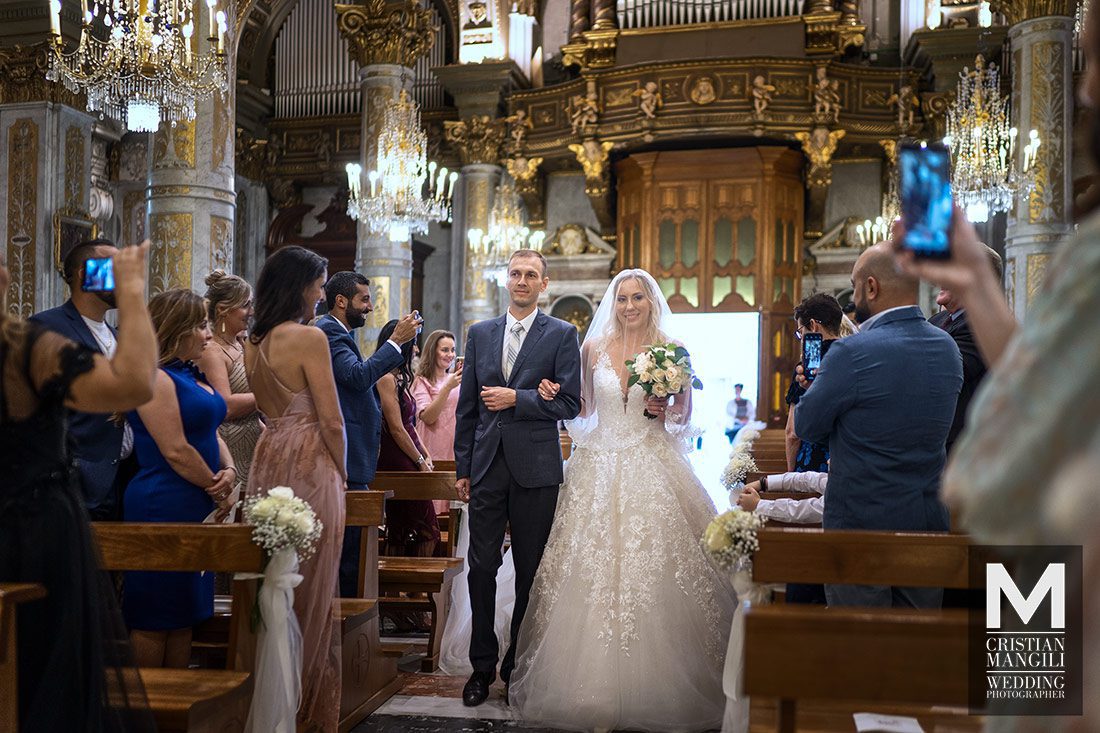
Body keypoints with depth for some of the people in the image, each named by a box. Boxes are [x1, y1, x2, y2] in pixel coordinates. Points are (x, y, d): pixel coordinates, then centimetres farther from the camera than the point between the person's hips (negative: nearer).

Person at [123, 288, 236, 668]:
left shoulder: (193, 375, 15)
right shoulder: (156, 378, -14)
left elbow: (211, 433, 18)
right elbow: (175, 451, -19)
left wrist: (229, 472, -1)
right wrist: (218, 490, -8)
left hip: (197, 507, 10)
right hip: (164, 505, -10)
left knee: (184, 615, 14)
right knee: (155, 617, 0)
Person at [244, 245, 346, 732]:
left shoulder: (253, 343, 10)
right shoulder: (310, 338, -13)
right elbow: (331, 422, -12)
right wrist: (343, 474, -2)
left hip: (268, 461, 8)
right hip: (309, 466, -8)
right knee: (311, 589, 2)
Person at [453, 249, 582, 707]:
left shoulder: (562, 335, 1)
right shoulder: (480, 334, 11)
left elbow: (570, 404, -5)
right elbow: (466, 406, 11)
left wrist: (515, 398, -14)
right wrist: (462, 468, 8)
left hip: (535, 469, -2)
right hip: (487, 468, 3)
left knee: (530, 572, 7)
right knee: (481, 569, 4)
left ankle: (519, 666, 22)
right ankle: (482, 666, 18)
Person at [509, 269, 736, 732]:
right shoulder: (594, 348, 8)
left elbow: (684, 415, 9)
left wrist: (663, 411, -11)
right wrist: (554, 397, -2)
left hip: (652, 470, -2)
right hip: (600, 468, 2)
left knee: (652, 570, -5)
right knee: (593, 574, 0)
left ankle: (654, 687, 9)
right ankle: (597, 686, 12)